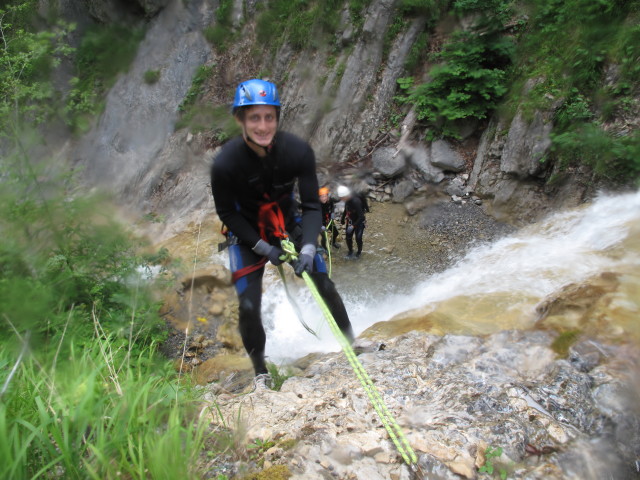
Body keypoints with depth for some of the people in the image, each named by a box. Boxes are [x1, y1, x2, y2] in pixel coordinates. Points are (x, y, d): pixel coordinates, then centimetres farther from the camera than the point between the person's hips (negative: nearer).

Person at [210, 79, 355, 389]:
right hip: (247, 234, -1)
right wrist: (263, 247, -18)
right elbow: (227, 213, -13)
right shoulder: (224, 164, -27)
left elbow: (312, 205, -17)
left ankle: (351, 342, 22)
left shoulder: (298, 151, -24)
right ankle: (260, 371, 17)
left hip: (288, 223, 2)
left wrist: (308, 248, -30)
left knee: (325, 286, -4)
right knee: (248, 306, -8)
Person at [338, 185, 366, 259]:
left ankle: (359, 252, 28)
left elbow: (361, 216, -32)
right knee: (348, 237, 6)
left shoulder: (356, 201, -34)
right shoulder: (347, 200, -12)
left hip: (359, 222, -6)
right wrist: (342, 218, 17)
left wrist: (353, 226, -36)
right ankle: (350, 252, 30)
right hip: (350, 221, 6)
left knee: (358, 238, 0)